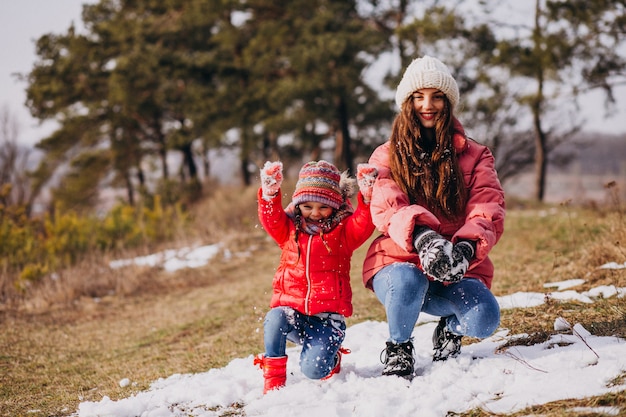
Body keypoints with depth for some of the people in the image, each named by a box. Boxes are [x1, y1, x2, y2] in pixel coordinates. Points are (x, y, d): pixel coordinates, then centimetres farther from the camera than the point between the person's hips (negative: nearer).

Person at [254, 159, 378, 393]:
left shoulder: (343, 231, 6)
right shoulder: (289, 229, 12)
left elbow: (363, 225, -12)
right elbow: (270, 219, -5)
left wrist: (368, 197, -28)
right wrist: (270, 193, -23)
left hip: (328, 316, -2)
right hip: (291, 309, 2)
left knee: (314, 370, -20)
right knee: (274, 320, -34)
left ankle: (331, 355, 19)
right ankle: (273, 379, -15)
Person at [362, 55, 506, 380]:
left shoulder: (474, 156, 9)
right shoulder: (387, 157, 6)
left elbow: (489, 211, -7)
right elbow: (386, 207, -14)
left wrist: (466, 247, -31)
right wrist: (422, 237, -36)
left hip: (458, 271, 1)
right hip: (399, 262, -1)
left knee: (484, 318, -29)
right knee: (407, 282, -37)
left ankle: (450, 328, 10)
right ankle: (398, 347, -4)